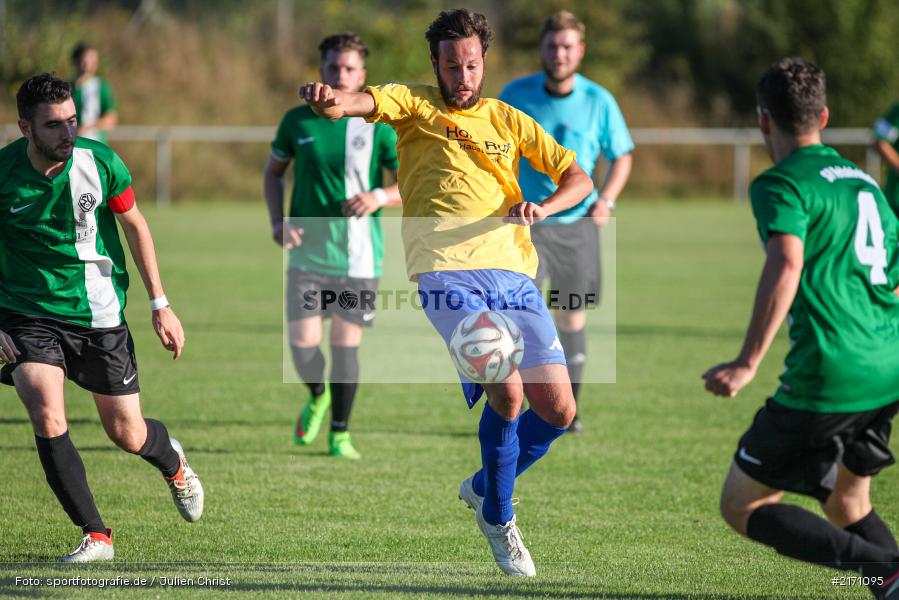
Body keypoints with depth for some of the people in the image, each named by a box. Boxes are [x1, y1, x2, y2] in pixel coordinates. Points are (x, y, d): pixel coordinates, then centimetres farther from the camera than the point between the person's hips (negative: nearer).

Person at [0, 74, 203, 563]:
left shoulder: (98, 161, -12)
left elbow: (135, 225, 4)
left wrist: (159, 304, 4)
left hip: (98, 315, 1)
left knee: (128, 435, 6)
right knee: (47, 417, -22)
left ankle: (174, 463, 45)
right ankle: (95, 536, -7)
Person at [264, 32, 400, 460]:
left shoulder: (378, 127, -3)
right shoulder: (298, 121, 3)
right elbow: (273, 171, 17)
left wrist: (379, 197, -21)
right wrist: (278, 221, 2)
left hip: (358, 256, -1)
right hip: (307, 253, 1)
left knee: (346, 343, 1)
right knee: (302, 343, -7)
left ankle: (340, 433, 19)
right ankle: (317, 397, 27)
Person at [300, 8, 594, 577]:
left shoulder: (508, 119, 21)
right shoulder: (415, 104, 11)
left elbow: (578, 177, 21)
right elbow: (361, 103, -10)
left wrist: (544, 207, 0)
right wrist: (330, 99, -34)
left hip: (514, 271, 4)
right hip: (448, 271, -4)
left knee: (558, 412, -2)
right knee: (507, 391, -24)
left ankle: (485, 486, 27)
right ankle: (499, 518, -2)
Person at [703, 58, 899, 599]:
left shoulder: (782, 184, -7)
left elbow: (786, 265, -25)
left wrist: (748, 363, -26)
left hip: (829, 380, -8)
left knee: (742, 506, 4)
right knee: (847, 501, 26)